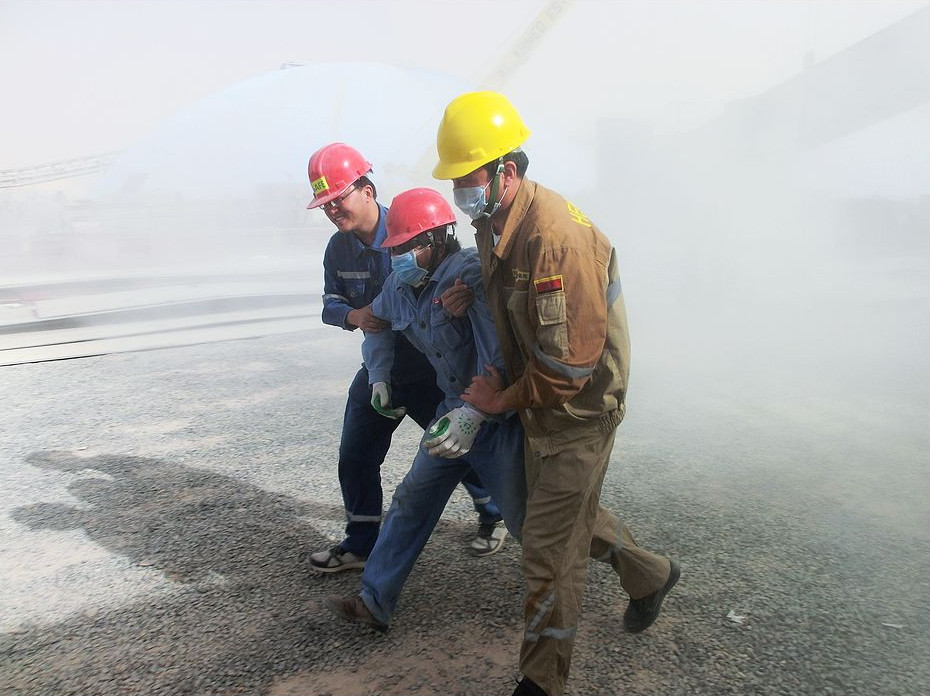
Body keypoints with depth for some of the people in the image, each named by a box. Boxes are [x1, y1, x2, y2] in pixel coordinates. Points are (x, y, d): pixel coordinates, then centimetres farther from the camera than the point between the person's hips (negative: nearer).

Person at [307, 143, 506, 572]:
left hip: (430, 371, -5)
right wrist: (354, 316, -22)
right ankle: (360, 543, 28)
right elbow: (330, 304, 2)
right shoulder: (339, 248, -1)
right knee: (355, 458, 9)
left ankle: (493, 518, 35)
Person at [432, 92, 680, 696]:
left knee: (550, 547, 1)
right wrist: (468, 289, -1)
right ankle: (651, 574, 49)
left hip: (579, 410, -9)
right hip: (541, 402, 9)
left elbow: (569, 365, -30)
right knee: (570, 509, 25)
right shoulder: (493, 221, -1)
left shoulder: (556, 238, -31)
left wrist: (502, 399, -15)